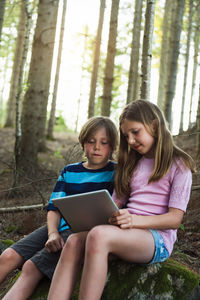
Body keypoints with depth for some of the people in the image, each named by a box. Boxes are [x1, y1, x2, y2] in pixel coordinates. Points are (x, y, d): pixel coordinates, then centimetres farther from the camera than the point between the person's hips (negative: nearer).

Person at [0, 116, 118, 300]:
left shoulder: (115, 173, 3)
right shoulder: (69, 172, 16)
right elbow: (54, 207, 11)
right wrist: (53, 233, -9)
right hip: (59, 228, 5)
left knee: (32, 267, -24)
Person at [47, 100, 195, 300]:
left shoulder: (178, 165, 3)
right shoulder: (133, 164, 23)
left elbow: (175, 219, -6)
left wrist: (134, 220, -21)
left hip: (158, 239, -6)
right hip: (126, 233, 6)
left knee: (98, 236, -35)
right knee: (74, 241, -25)